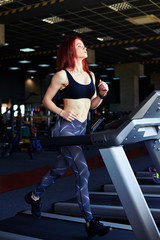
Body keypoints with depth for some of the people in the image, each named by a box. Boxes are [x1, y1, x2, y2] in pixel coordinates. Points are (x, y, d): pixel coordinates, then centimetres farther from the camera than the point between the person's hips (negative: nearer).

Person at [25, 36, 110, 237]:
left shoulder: (90, 75, 13)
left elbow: (92, 105, 17)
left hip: (81, 129, 8)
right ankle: (90, 222, -4)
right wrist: (62, 112, -17)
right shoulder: (62, 75, -6)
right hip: (66, 128, -8)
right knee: (82, 172, -12)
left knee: (59, 169, 18)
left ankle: (34, 196, 41)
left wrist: (101, 94, -2)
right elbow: (46, 100, -2)